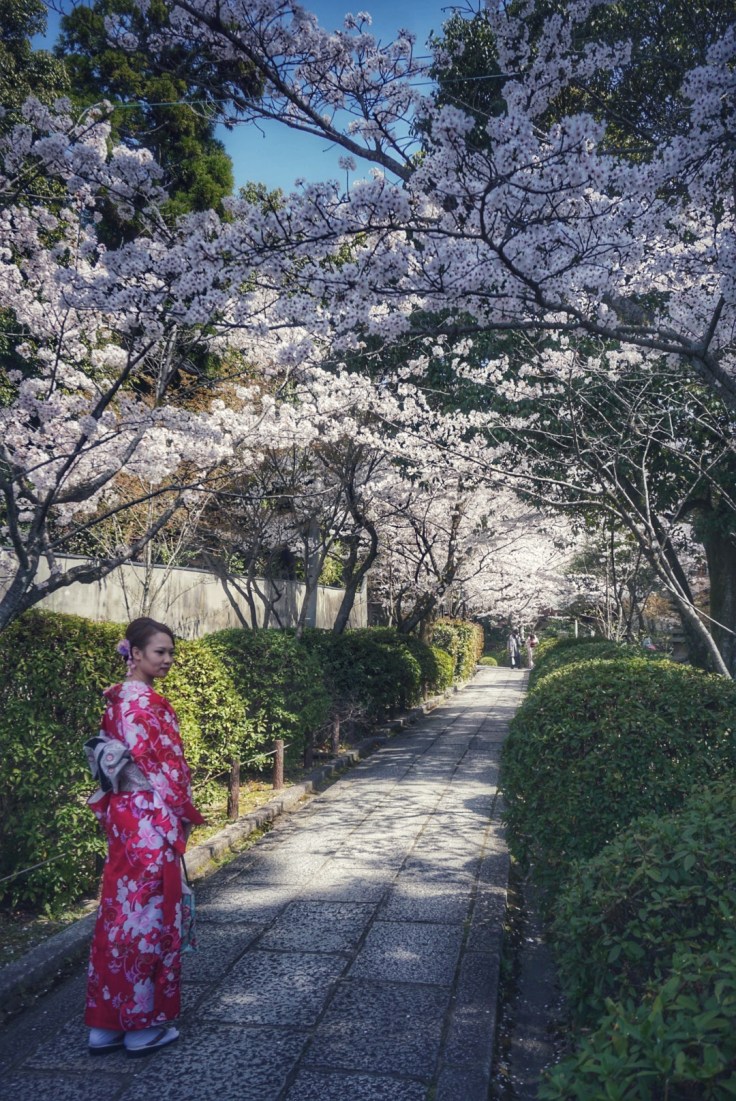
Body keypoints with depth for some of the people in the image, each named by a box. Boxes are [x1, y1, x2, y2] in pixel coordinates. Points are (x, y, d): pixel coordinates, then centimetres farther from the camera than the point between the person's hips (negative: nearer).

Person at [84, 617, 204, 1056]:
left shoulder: (119, 699, 10)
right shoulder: (145, 703, -18)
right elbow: (161, 768, -18)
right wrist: (187, 815, -7)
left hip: (125, 817, 9)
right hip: (151, 822, -9)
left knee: (122, 914, 14)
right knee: (150, 916, 3)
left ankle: (106, 1023, 25)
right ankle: (143, 1024, 16)